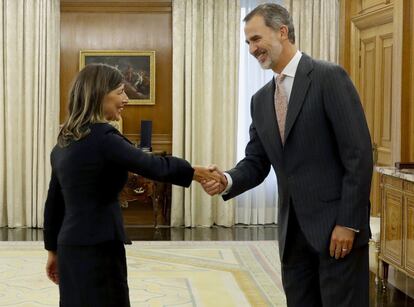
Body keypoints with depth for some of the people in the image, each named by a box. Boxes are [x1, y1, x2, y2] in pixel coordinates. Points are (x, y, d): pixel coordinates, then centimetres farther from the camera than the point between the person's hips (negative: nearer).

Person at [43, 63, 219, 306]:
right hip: (97, 249, -8)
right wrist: (193, 172, 2)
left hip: (72, 247, 8)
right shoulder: (103, 138, -16)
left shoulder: (65, 140, 10)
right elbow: (153, 166, -13)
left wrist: (54, 250, 22)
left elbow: (54, 202, 15)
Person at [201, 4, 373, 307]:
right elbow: (256, 162, 13)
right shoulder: (261, 99, 12)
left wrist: (348, 223, -17)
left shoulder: (329, 77, -9)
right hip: (293, 230, 7)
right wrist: (228, 180, -9)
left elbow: (359, 154, -14)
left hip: (336, 225, -6)